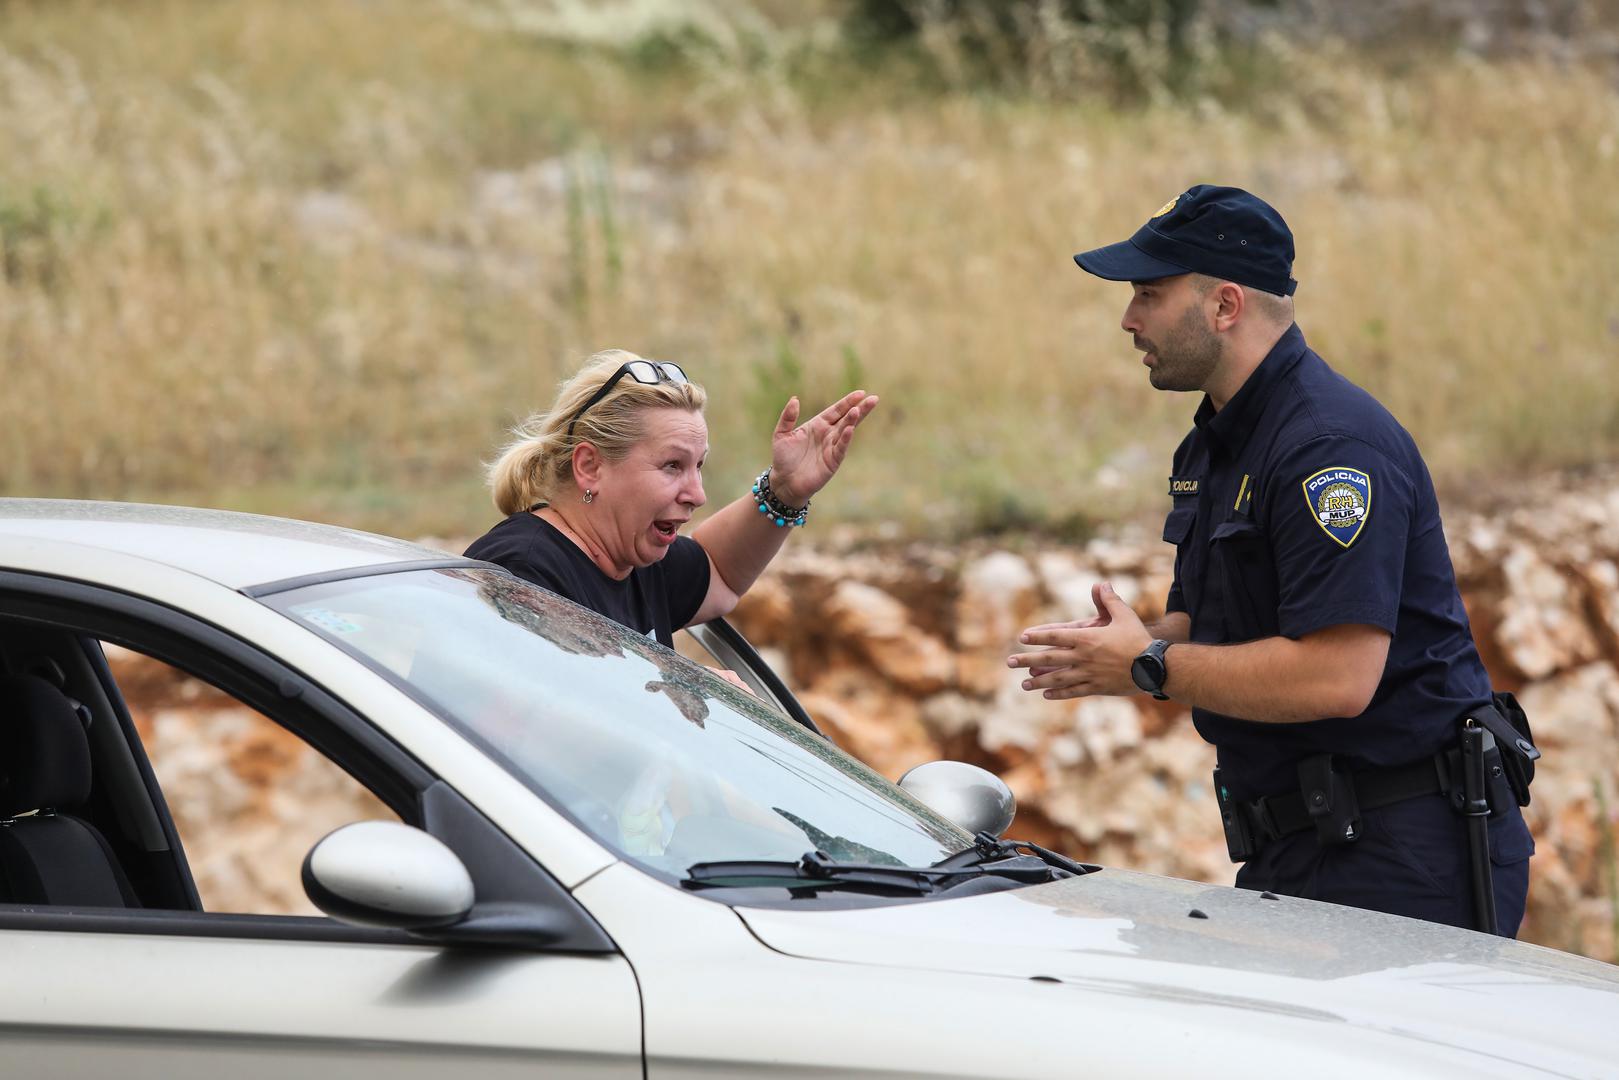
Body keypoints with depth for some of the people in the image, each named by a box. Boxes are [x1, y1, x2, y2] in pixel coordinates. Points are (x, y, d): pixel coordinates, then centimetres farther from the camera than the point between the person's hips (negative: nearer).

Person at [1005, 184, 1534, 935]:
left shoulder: (1332, 443, -18)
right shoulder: (1212, 445, 16)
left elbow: (1336, 677, -27)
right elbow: (1202, 621, 24)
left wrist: (1148, 668, -17)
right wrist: (1123, 643, 0)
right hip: (1288, 848, 10)